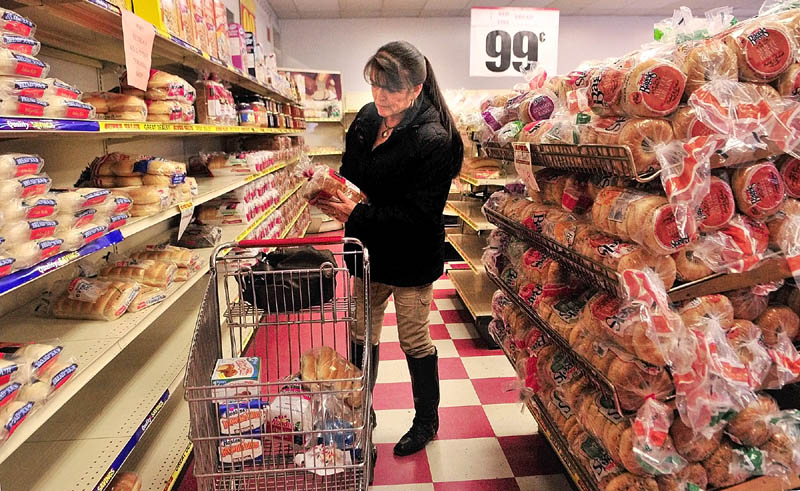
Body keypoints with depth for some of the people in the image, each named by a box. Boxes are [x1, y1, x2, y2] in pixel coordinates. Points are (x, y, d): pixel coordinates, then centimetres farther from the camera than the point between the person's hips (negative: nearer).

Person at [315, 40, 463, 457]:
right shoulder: (367, 118, 1)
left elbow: (419, 214, -24)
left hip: (411, 259, -7)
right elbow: (351, 172, 15)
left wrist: (358, 215, -25)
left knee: (415, 341, 10)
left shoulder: (434, 140, -21)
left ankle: (426, 421, 35)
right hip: (370, 250, 7)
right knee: (362, 334, 17)